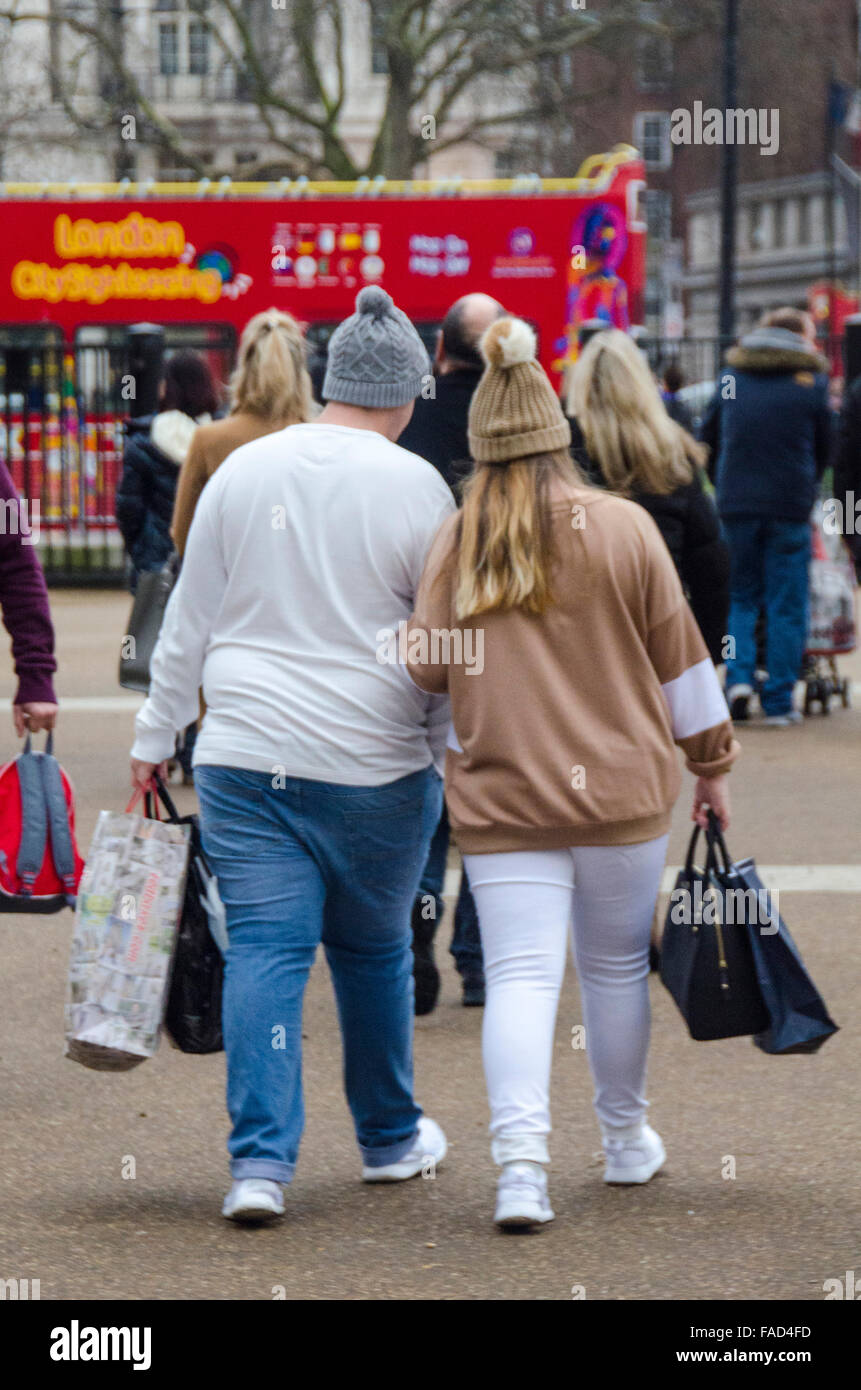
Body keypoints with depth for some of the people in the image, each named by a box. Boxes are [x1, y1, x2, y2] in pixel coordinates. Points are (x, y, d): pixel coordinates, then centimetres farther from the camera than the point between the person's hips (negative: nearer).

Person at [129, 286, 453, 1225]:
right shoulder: (415, 487, -7)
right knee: (373, 949, 14)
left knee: (263, 951, 1)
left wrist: (154, 738, 17)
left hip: (243, 758, 2)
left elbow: (189, 620, 9)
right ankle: (390, 1139, 29)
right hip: (374, 763, -2)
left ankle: (260, 1161, -10)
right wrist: (458, 752, 10)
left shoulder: (242, 469, 3)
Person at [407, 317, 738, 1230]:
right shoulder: (623, 528, -2)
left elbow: (427, 667, -2)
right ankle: (626, 1140, 33)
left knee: (520, 975, -4)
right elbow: (679, 658, 3)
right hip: (619, 784, 0)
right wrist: (710, 761, 14)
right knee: (617, 965, 16)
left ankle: (521, 1159, -21)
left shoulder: (455, 541, -1)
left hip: (501, 795, 0)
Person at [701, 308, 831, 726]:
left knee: (741, 596, 15)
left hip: (736, 504, 3)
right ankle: (778, 701, 4)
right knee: (786, 605, 4)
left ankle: (739, 676, -5)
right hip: (790, 504, -3)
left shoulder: (732, 376, 6)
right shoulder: (811, 381, -2)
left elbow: (708, 436, 12)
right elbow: (825, 448, 7)